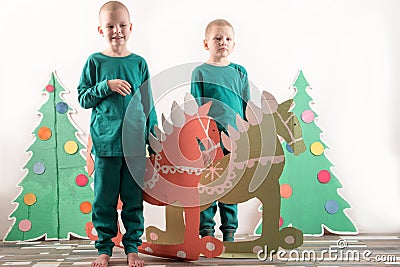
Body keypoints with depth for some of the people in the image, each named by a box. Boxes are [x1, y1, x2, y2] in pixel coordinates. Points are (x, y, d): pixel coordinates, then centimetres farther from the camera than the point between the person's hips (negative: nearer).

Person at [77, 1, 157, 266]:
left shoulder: (139, 63, 6)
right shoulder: (95, 62, 3)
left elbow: (148, 104, 10)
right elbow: (82, 99, 2)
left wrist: (154, 137, 8)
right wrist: (106, 86, -13)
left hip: (135, 143, 1)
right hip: (105, 142, -1)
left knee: (134, 199, 7)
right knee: (104, 200, 5)